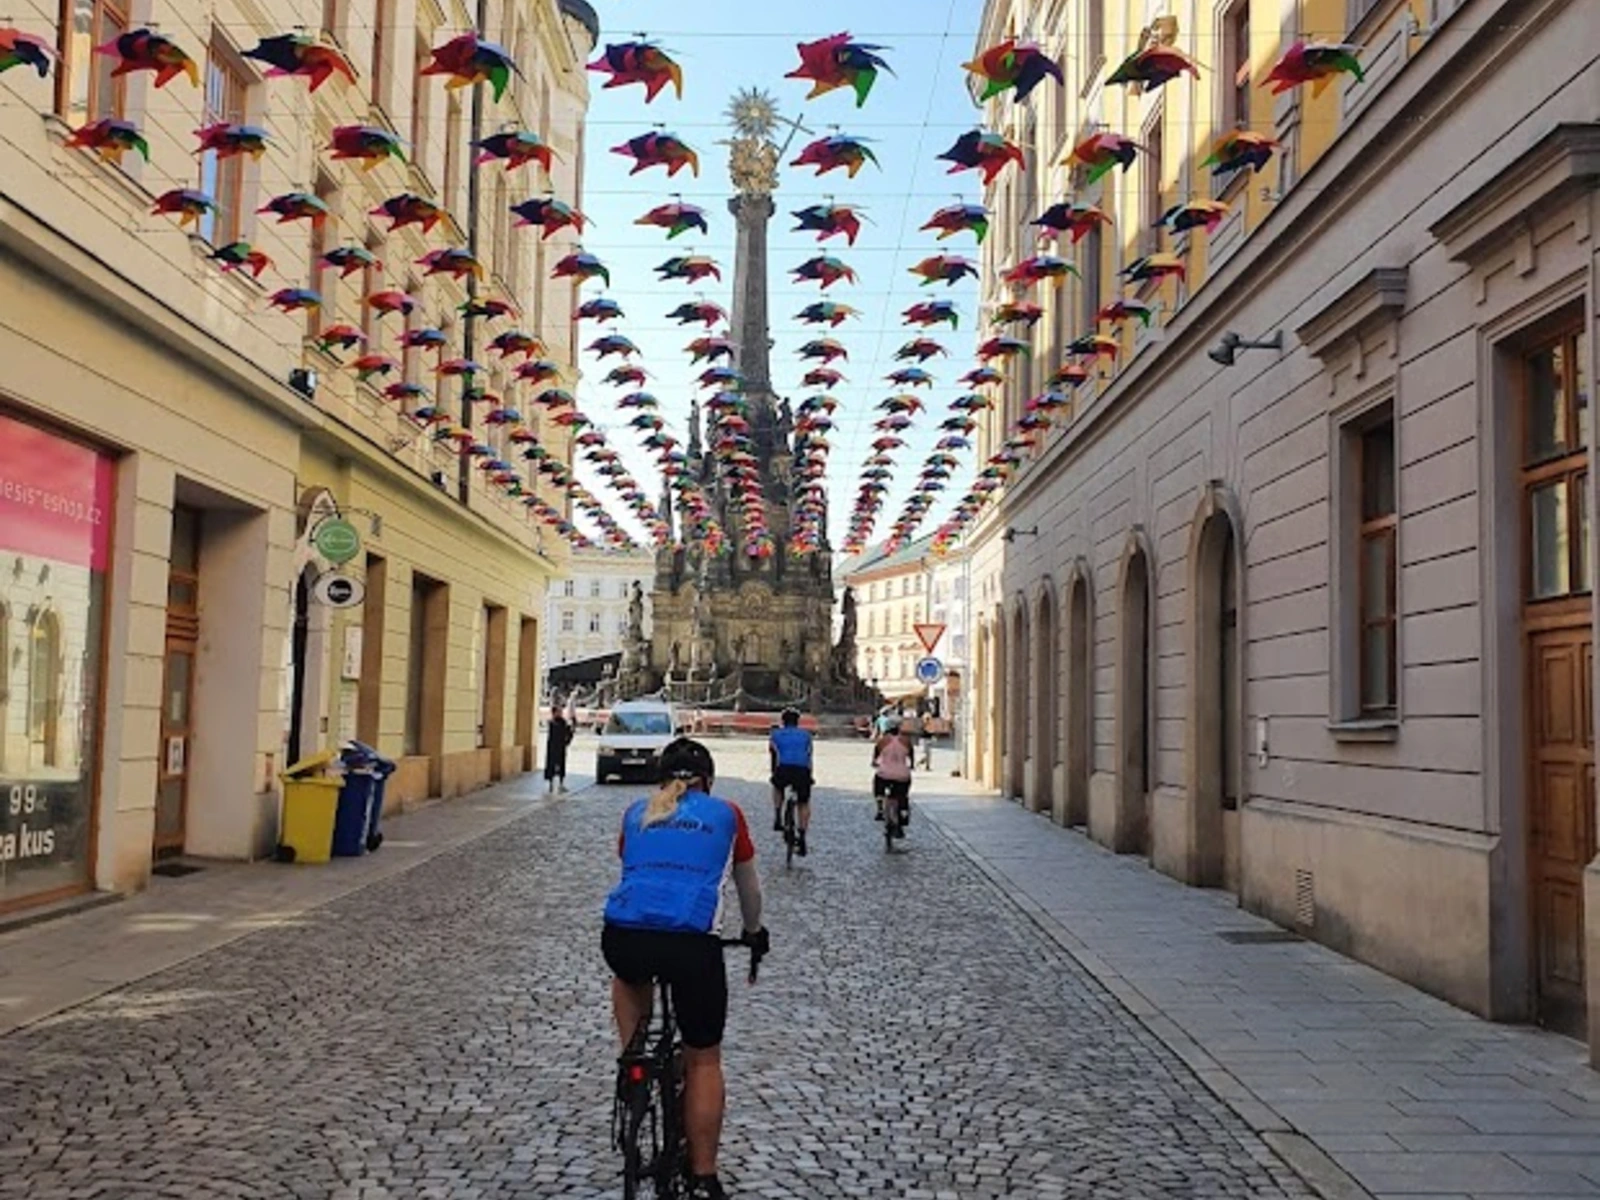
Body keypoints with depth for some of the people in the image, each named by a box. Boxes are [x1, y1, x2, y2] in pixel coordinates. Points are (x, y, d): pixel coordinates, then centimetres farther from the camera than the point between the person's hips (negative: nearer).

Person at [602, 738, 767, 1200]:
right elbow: (748, 884, 34)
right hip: (691, 943, -2)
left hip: (622, 935, 2)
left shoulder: (637, 813, 25)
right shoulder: (725, 814, 20)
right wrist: (754, 930, 54)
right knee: (703, 1061, 17)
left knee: (630, 975, 40)